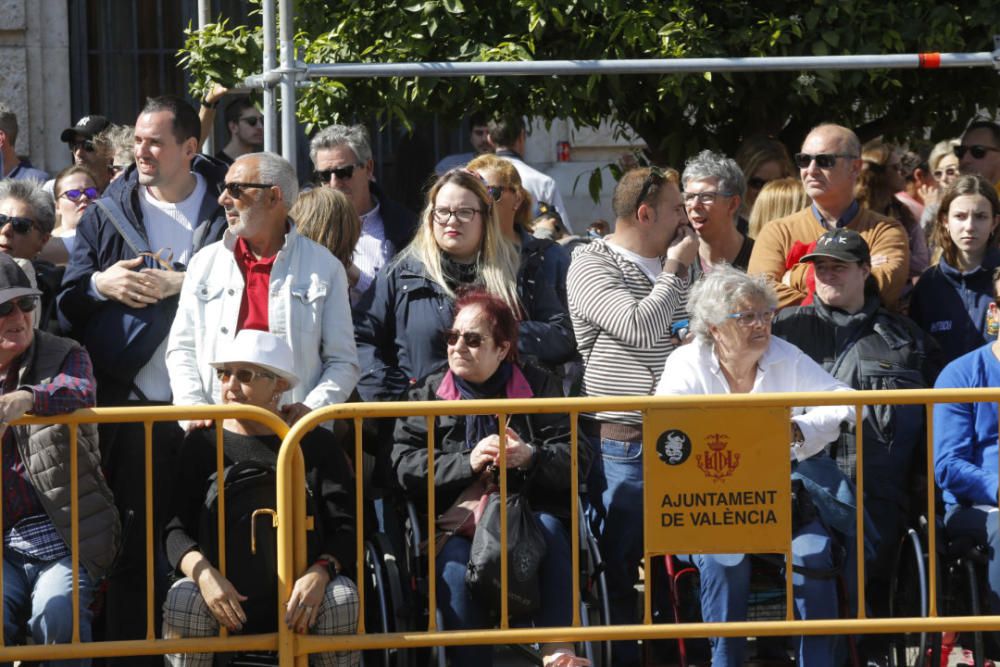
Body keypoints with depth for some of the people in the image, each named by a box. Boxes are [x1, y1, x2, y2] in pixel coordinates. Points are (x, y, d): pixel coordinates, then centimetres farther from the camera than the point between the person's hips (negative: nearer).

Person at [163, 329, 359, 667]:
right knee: (183, 599, -31)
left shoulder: (316, 445, 8)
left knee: (343, 597, -30)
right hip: (224, 590, 0)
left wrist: (321, 572, -22)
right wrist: (203, 574, -20)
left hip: (298, 595, 0)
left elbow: (346, 527, 0)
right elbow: (174, 528, 2)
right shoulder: (202, 443, 10)